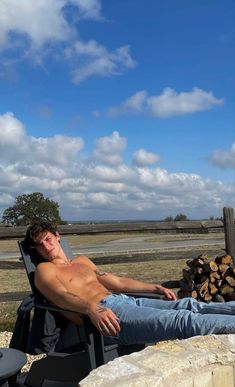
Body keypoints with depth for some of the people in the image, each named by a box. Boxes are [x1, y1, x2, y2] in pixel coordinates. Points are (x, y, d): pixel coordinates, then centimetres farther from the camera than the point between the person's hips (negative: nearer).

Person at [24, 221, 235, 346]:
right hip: (104, 311, -7)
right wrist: (91, 308, -34)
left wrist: (156, 287, 22)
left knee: (188, 305, -10)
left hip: (126, 300, 7)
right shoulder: (44, 270, 6)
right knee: (182, 319, -21)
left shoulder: (82, 261, 26)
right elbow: (62, 297, -14)